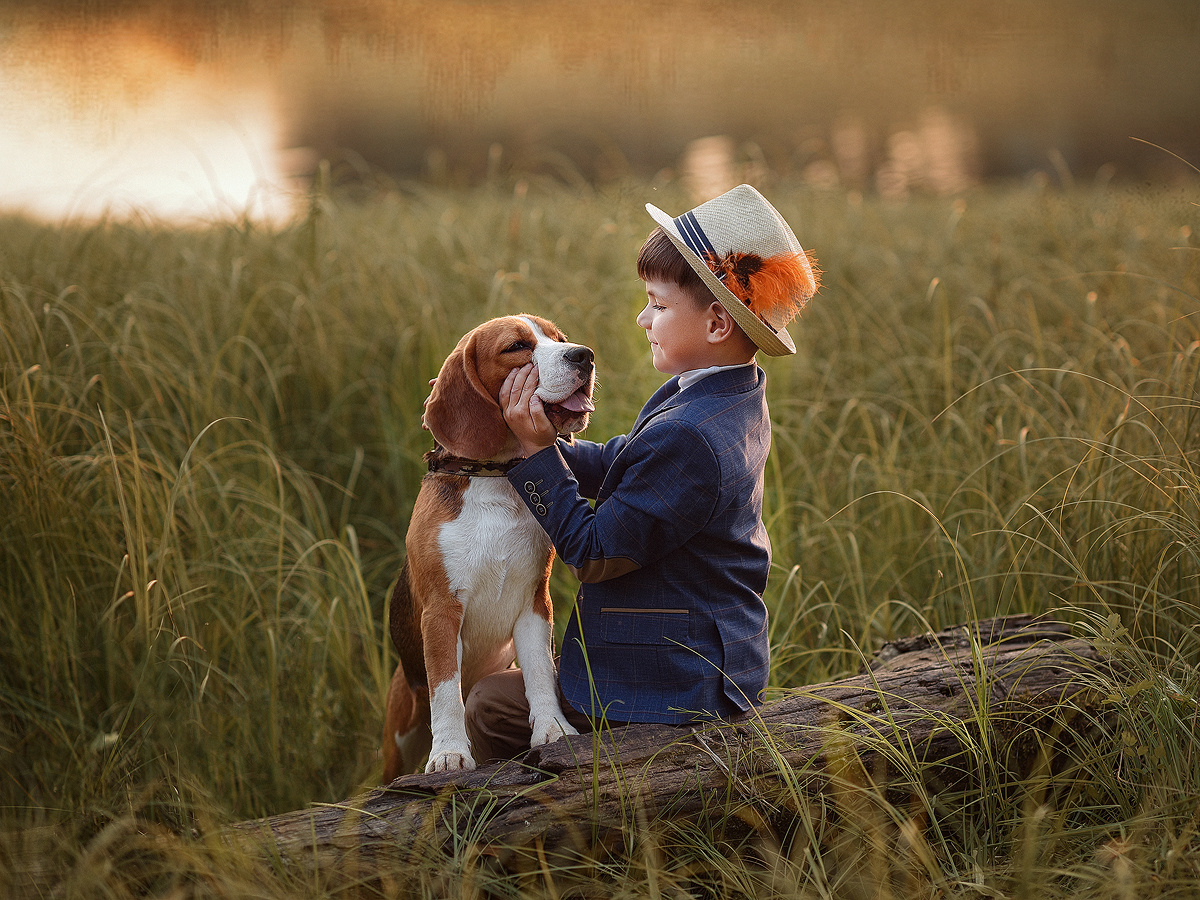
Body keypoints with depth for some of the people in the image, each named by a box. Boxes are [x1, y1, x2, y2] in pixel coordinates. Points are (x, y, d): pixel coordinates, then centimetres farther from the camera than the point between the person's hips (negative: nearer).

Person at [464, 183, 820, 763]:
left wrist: (537, 451, -18)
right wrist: (538, 441, -2)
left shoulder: (687, 438, -29)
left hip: (676, 687, -10)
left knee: (489, 707, 4)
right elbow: (616, 463, 10)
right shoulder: (735, 404, 4)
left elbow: (593, 552, -22)